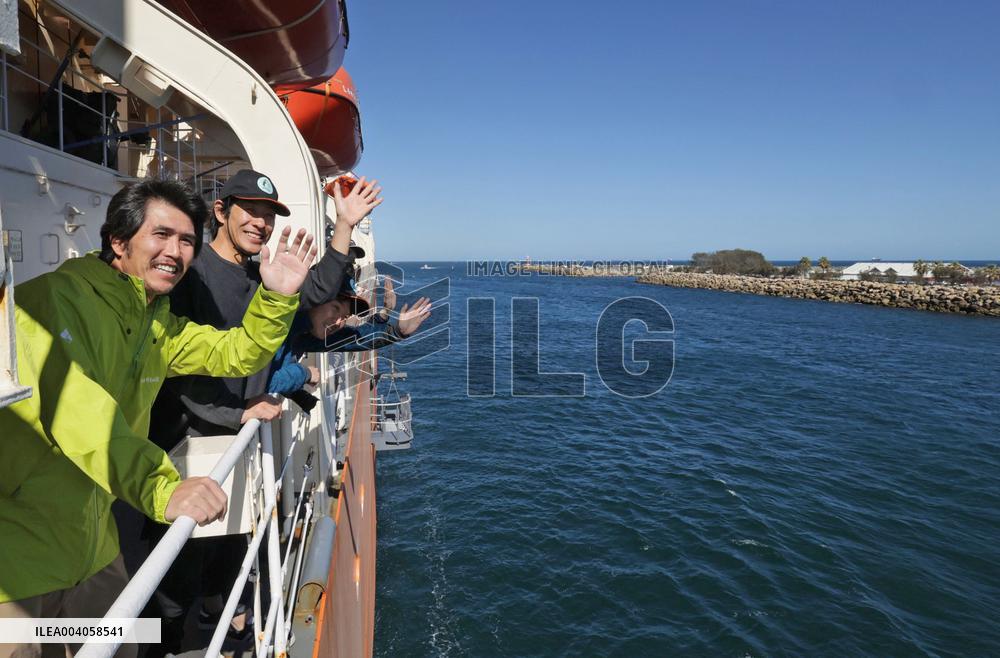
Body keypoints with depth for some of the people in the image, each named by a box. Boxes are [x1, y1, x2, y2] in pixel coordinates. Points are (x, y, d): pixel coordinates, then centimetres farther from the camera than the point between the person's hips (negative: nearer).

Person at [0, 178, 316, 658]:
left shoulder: (159, 325, 7)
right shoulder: (56, 298, -19)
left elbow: (237, 354, 10)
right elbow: (73, 404, -35)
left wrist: (277, 296, -8)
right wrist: (161, 488, -48)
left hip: (91, 544, 8)